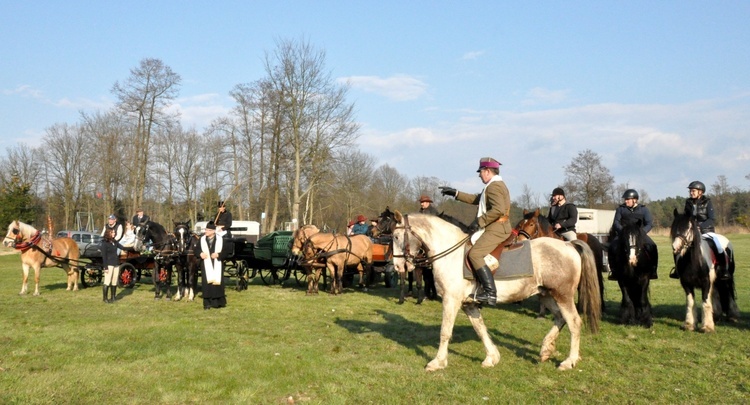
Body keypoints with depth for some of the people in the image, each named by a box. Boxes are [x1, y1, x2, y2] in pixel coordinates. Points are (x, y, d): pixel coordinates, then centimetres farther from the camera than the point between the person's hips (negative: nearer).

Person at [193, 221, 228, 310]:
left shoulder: (220, 240, -1)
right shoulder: (202, 239, 5)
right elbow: (195, 249, 9)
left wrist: (218, 254, -19)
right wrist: (200, 254, -11)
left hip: (216, 265, -1)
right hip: (206, 265, 1)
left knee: (217, 282, 0)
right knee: (207, 284, 1)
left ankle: (218, 302, 11)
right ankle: (207, 303, 8)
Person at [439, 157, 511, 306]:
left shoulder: (493, 186, -13)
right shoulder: (496, 185, 21)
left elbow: (498, 210, -27)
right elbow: (476, 199, 27)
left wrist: (479, 221, -22)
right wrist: (456, 193, 24)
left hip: (496, 229, -12)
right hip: (497, 228, 12)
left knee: (474, 254, -23)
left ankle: (490, 292, -27)